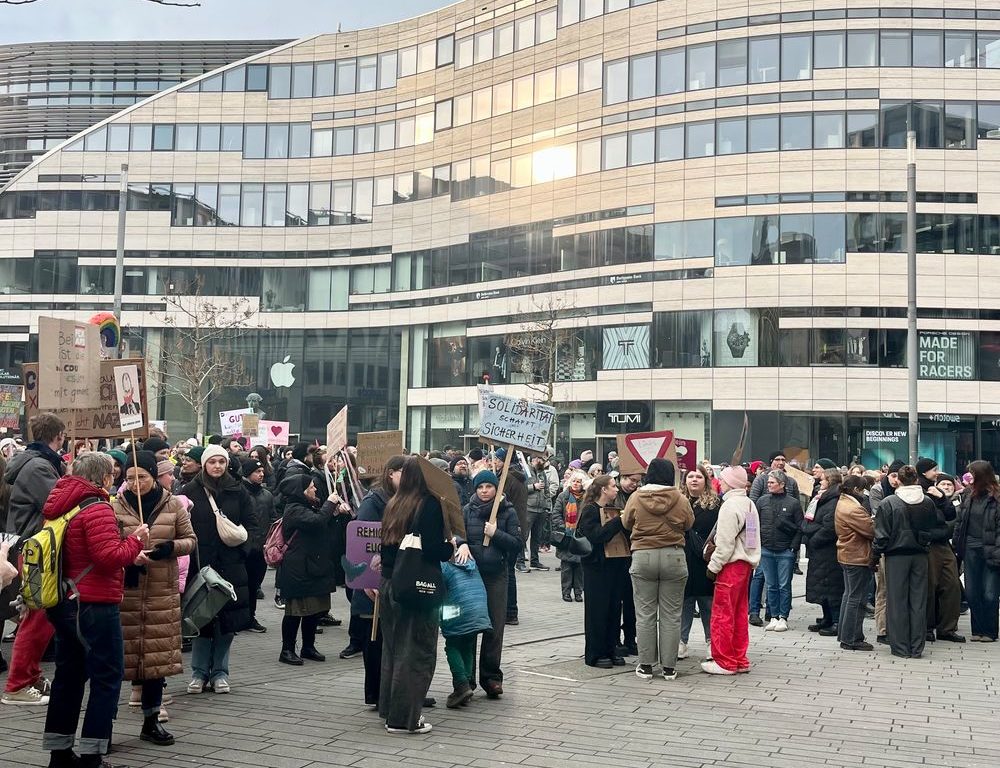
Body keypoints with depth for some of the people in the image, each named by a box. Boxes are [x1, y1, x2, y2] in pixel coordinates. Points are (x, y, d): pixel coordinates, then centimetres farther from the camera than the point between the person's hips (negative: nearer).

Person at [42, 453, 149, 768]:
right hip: (94, 605, -9)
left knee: (69, 675, 15)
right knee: (108, 677, -3)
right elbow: (110, 556, -22)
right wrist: (136, 539, -7)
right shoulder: (97, 508, -16)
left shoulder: (61, 506, 12)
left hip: (64, 604, 9)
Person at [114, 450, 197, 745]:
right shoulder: (116, 506, 0)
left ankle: (152, 721, 19)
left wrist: (171, 547, -11)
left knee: (158, 654, 6)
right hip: (125, 590, -2)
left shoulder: (173, 505, 5)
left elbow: (191, 540, 9)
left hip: (162, 591, 2)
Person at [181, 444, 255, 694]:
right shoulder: (190, 491, 2)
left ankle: (219, 672, 16)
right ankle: (199, 672, 14)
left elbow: (250, 524, 11)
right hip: (200, 563, -2)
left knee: (227, 619, 4)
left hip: (230, 564, 2)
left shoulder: (238, 491, 7)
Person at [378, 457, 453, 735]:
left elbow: (385, 543, 11)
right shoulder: (430, 505, -13)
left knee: (392, 647, 17)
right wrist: (450, 547, 1)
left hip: (388, 583, 7)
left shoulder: (393, 504, 8)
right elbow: (434, 549, -17)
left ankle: (390, 710, 27)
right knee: (416, 652, 2)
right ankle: (404, 718, 4)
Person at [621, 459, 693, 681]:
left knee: (645, 613, 7)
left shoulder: (636, 498, -4)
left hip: (643, 557, 0)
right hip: (674, 557, 0)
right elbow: (689, 523, 9)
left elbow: (626, 523, 10)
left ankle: (645, 665, 9)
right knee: (671, 615, 6)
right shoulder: (680, 499, -5)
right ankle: (668, 667, 9)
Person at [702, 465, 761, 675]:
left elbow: (725, 543, -17)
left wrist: (714, 566, -10)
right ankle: (739, 660, 18)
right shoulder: (749, 504, 13)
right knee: (739, 614, 13)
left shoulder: (730, 506, -15)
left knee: (723, 614, -3)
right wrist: (752, 563, 19)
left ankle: (724, 662, 0)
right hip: (746, 563, 9)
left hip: (731, 565, -9)